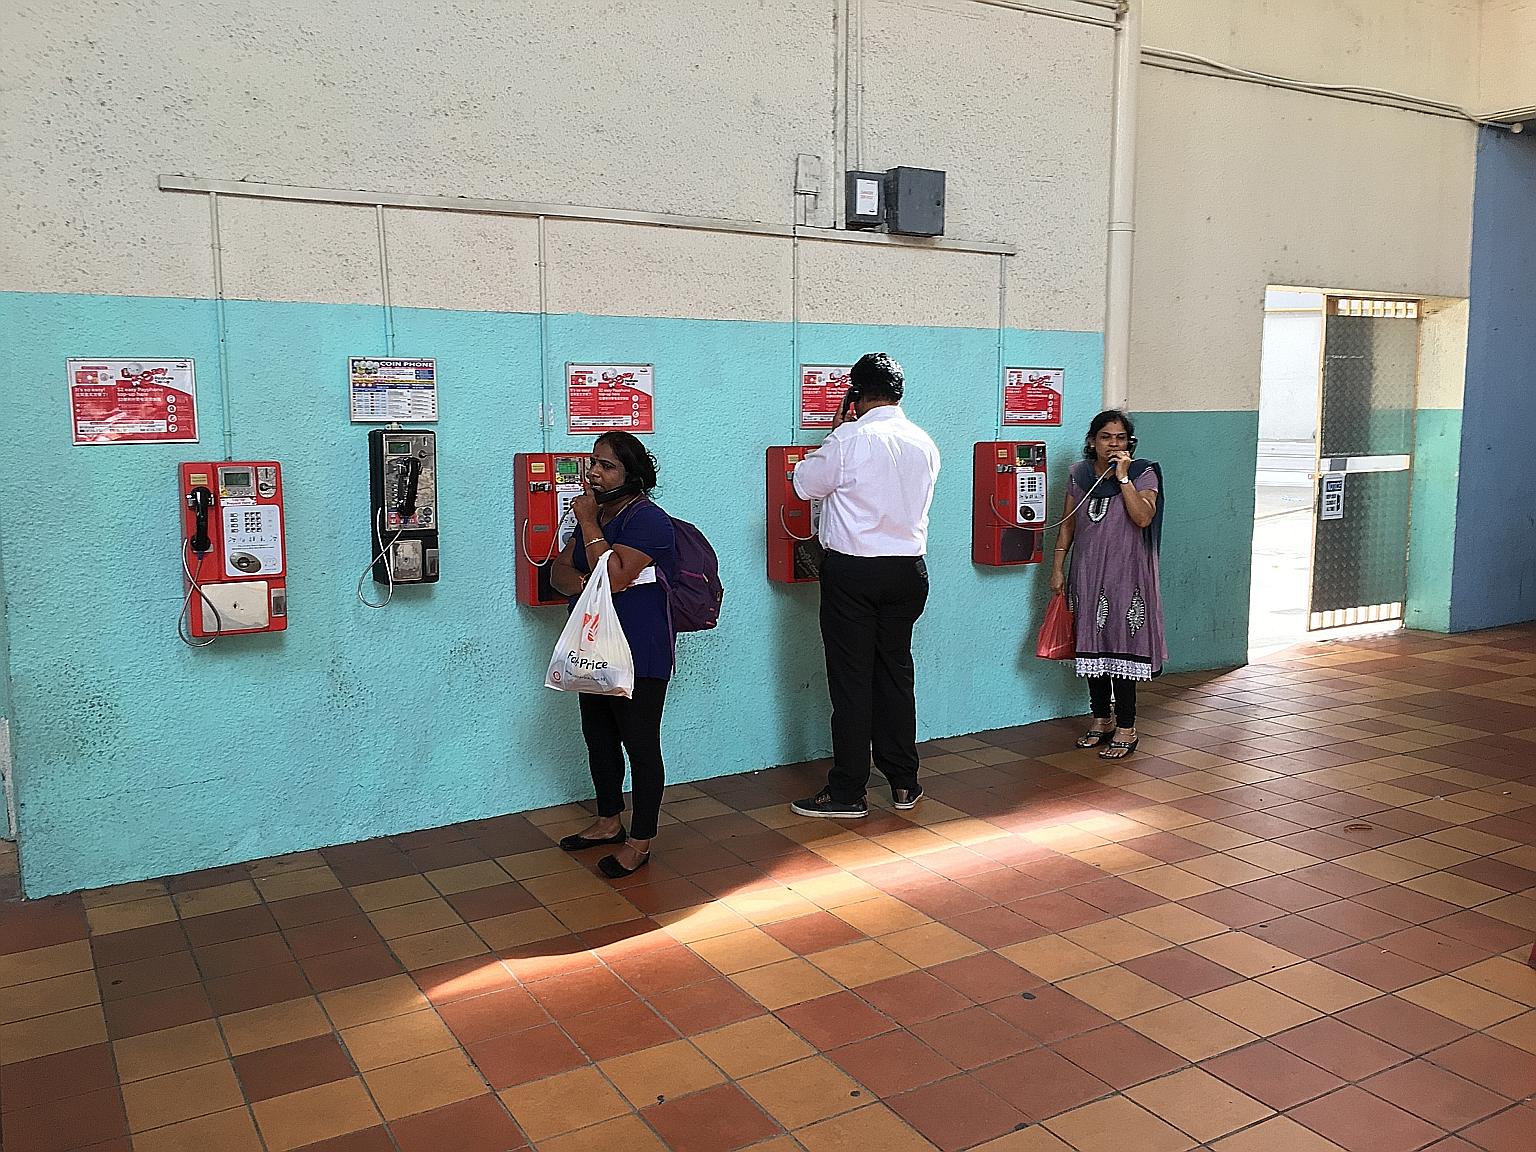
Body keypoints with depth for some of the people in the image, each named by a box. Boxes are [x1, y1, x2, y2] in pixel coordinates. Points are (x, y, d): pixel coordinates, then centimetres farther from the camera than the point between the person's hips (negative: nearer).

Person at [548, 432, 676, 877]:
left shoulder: (647, 520, -17)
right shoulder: (595, 514, 12)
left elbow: (615, 577, -27)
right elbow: (559, 570, 8)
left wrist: (589, 524, -20)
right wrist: (583, 582, -14)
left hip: (639, 656, -9)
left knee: (640, 744, 1)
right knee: (599, 738, 19)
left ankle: (640, 841, 12)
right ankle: (608, 822, 36)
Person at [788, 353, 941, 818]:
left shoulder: (850, 440, -14)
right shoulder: (924, 444, 4)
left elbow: (806, 484, -2)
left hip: (852, 572, -5)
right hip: (907, 570, 5)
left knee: (851, 680, 1)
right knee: (896, 672, 15)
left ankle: (848, 793, 7)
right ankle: (903, 782, 23)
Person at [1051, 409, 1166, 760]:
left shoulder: (1143, 474, -3)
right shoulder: (1079, 474, 8)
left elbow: (1143, 517, -19)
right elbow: (1068, 524, 12)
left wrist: (1123, 477, -19)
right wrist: (1058, 567, 9)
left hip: (1125, 574, -4)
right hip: (1087, 574, 4)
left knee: (1121, 648, -4)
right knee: (1091, 646, 9)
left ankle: (1126, 729, 4)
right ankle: (1102, 720, 23)